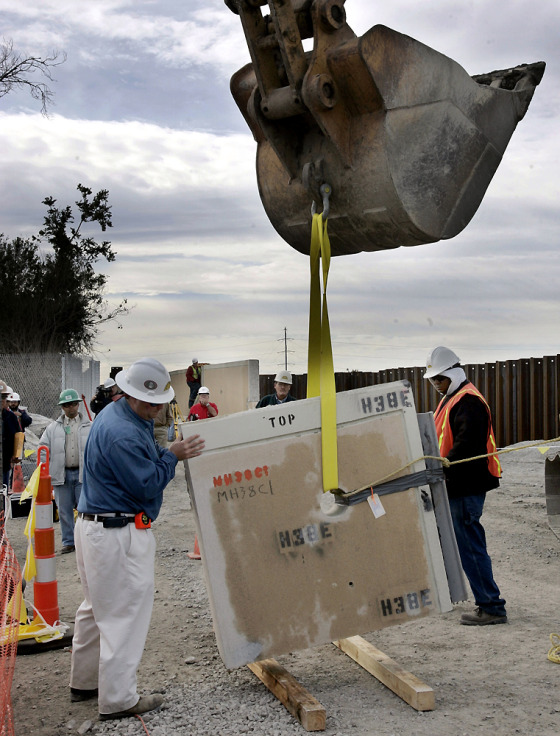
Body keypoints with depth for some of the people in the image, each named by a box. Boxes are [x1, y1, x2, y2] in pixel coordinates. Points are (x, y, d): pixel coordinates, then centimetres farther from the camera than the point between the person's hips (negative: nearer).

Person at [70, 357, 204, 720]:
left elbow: (142, 460, 16)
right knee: (124, 614, -1)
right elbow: (147, 485, -20)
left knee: (98, 606, 21)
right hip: (118, 536, -11)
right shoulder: (123, 434, -25)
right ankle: (118, 700, 8)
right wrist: (172, 456, -9)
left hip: (95, 526, 11)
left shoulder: (119, 415, 9)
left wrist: (168, 451, 2)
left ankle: (84, 682, 35)